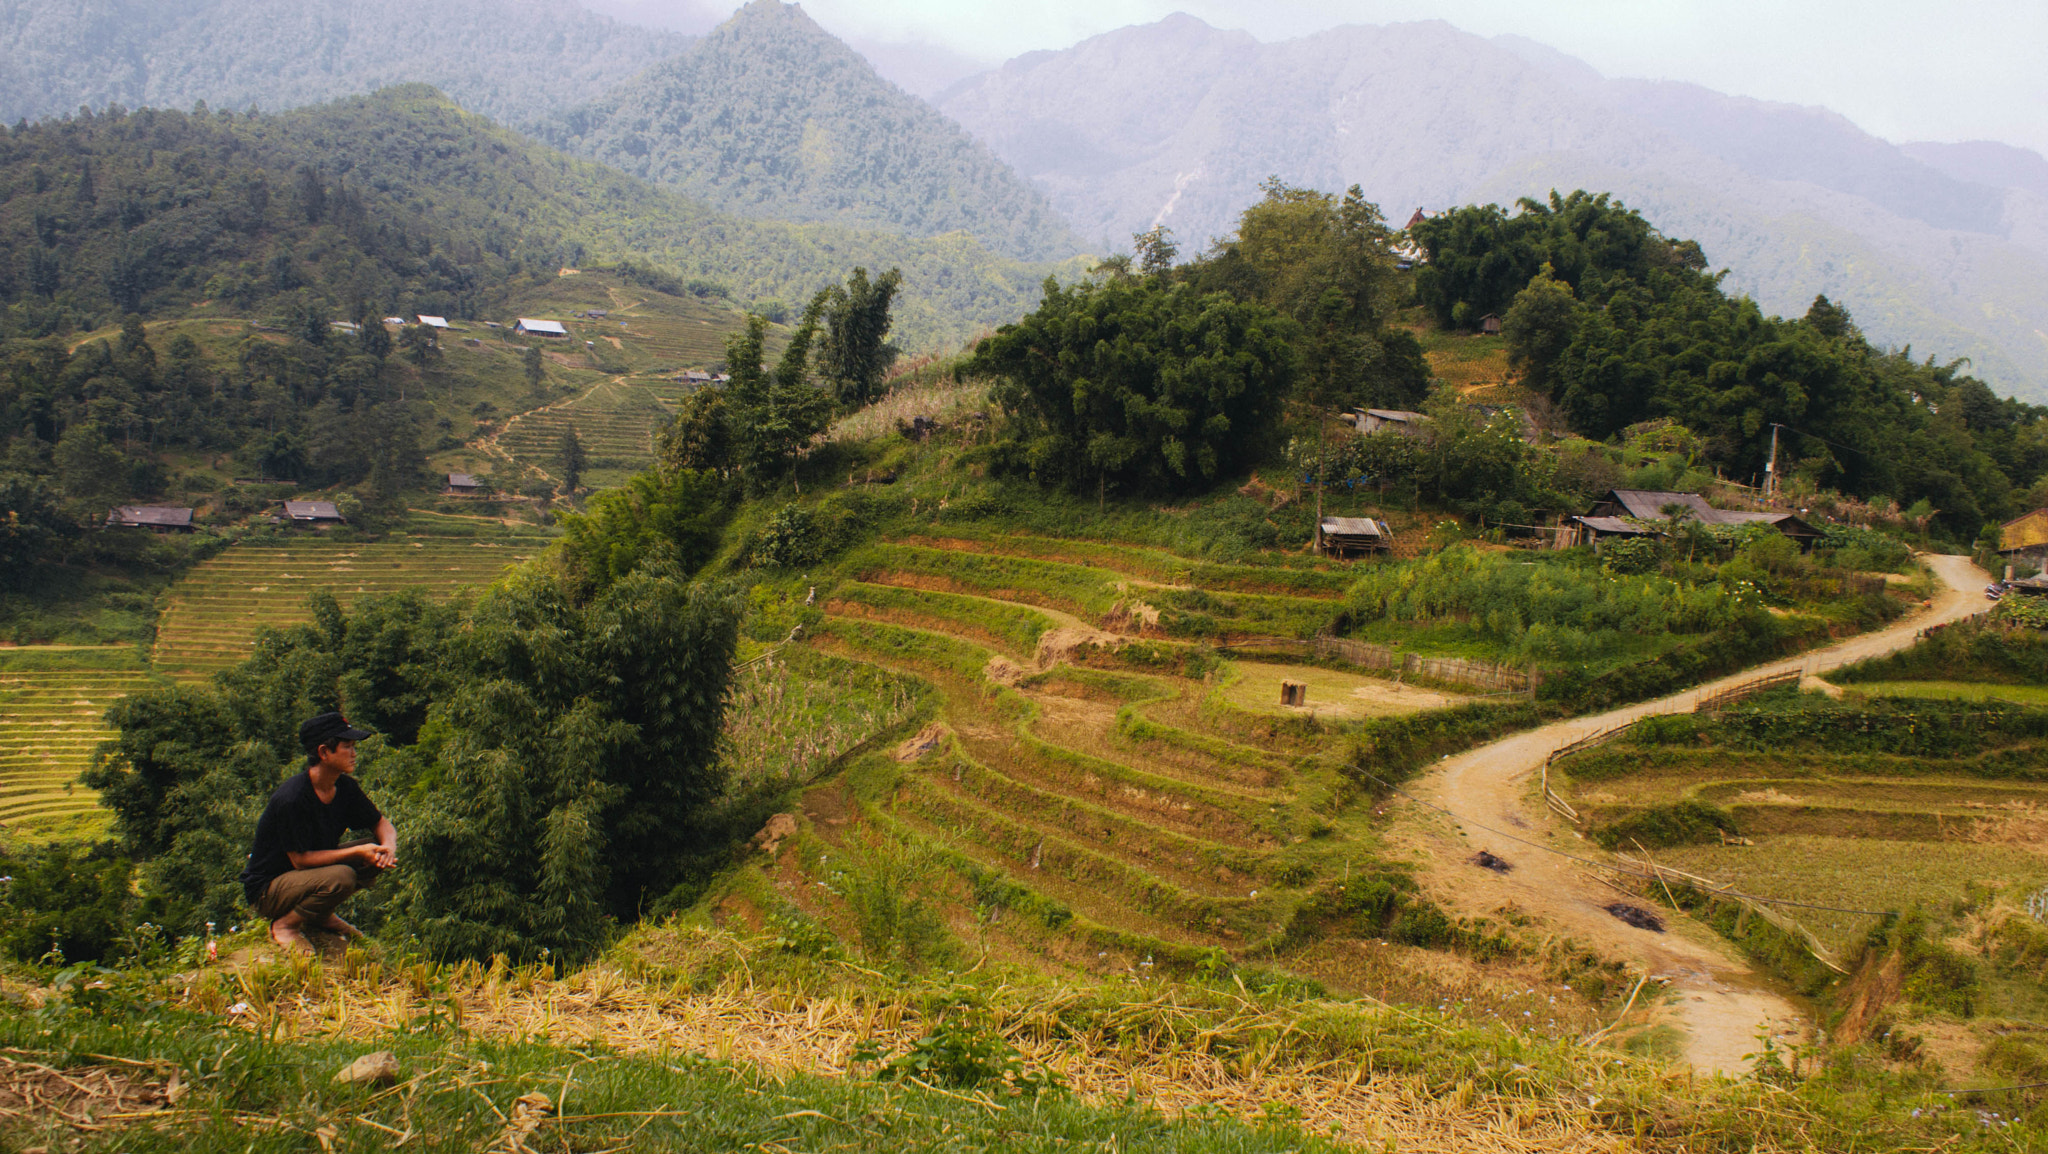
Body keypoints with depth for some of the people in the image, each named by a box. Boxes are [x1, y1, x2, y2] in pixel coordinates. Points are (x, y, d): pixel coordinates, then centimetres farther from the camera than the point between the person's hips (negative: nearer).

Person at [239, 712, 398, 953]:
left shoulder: (344, 787, -4)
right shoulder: (291, 798, -27)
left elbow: (383, 824, 7)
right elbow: (301, 859, -25)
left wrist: (388, 846, -16)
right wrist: (358, 851, -28)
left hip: (315, 868, 8)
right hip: (267, 890, -8)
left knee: (378, 855, -8)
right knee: (341, 877, -33)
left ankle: (322, 914, 5)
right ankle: (285, 924, -8)